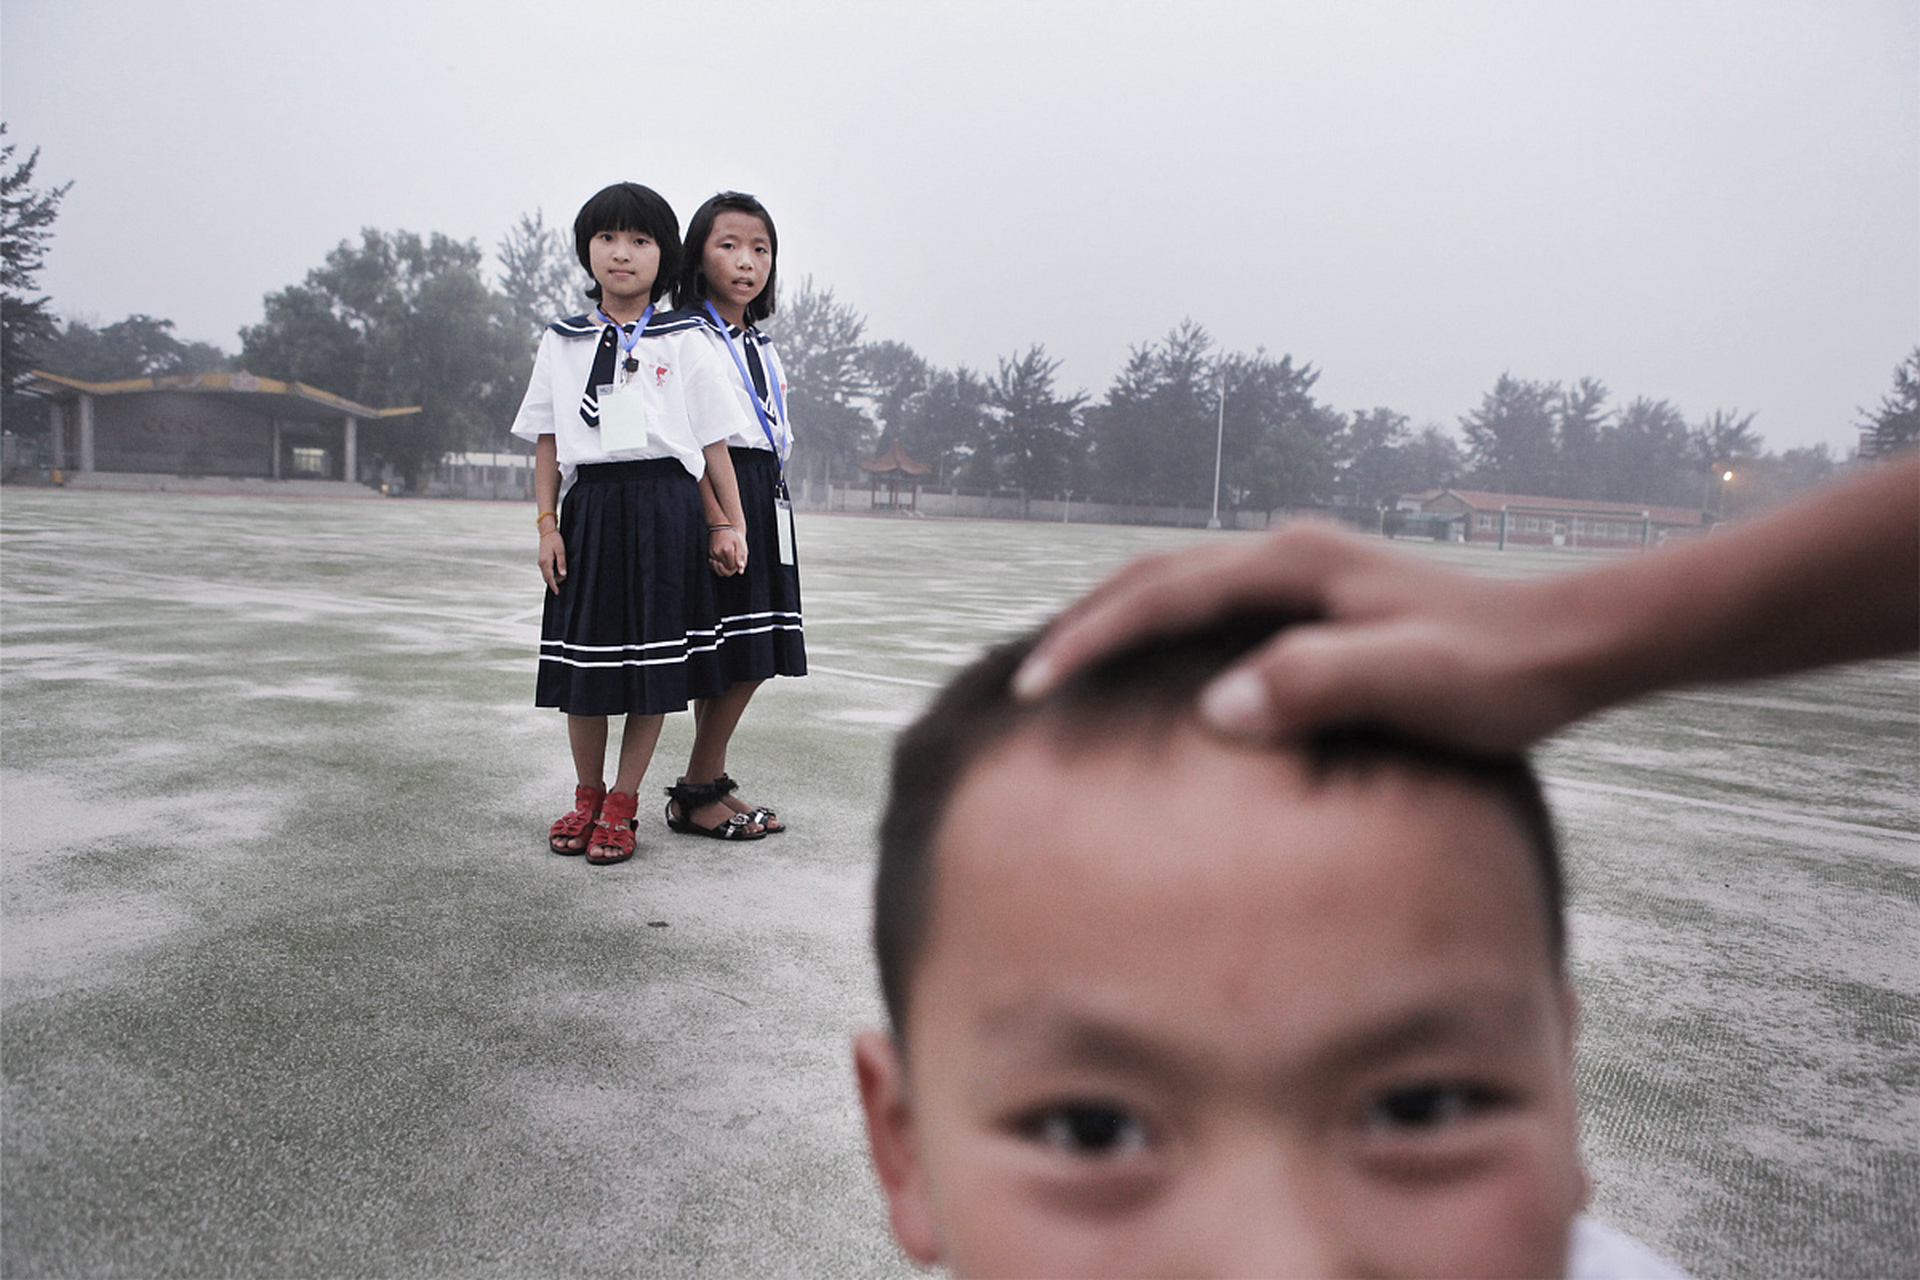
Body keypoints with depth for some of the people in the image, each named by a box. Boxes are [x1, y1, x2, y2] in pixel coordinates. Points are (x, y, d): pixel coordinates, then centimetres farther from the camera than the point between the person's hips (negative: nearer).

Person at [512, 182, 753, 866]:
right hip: (590, 507, 2)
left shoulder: (684, 346, 6)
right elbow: (546, 442, 11)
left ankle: (622, 802, 14)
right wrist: (547, 524, 2)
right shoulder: (560, 343, 11)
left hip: (666, 509, -1)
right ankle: (587, 794, 23)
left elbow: (714, 444, 6)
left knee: (655, 661, 1)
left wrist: (730, 526, 2)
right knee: (584, 658, 5)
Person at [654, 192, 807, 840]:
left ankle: (708, 782, 17)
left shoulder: (760, 345, 21)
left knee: (752, 656, 7)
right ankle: (696, 795, 4)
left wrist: (769, 511, 16)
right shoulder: (686, 335, -5)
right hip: (716, 493, -8)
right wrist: (717, 518, -21)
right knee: (735, 658, -8)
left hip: (766, 500, 8)